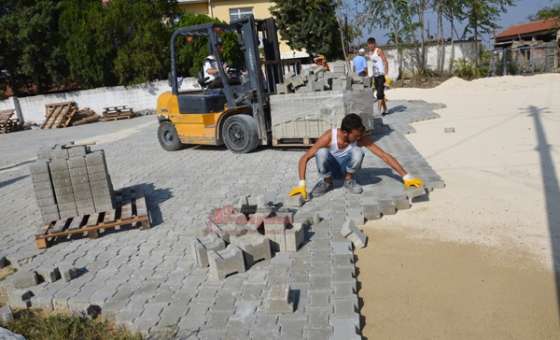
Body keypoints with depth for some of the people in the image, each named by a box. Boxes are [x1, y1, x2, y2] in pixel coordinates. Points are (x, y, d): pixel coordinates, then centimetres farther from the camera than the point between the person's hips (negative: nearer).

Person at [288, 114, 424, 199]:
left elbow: (385, 156, -23)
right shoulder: (329, 137, -30)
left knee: (357, 152, -33)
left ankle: (349, 180, -5)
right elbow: (305, 158, -28)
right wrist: (301, 184, -38)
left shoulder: (362, 139, -25)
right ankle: (327, 182, -8)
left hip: (345, 167, 1)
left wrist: (406, 177, -27)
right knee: (321, 152, -36)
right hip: (330, 168, -1)